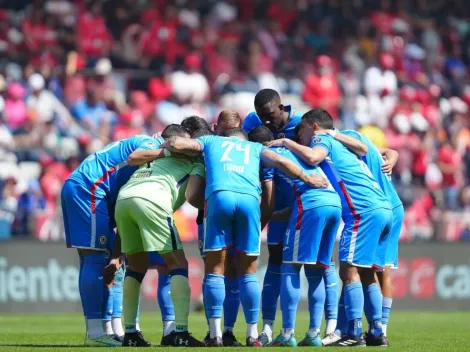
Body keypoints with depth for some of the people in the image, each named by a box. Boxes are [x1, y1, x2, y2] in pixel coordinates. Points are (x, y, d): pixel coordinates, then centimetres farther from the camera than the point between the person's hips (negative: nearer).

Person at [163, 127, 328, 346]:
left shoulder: (211, 141, 32)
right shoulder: (255, 147, 33)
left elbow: (177, 144, 20)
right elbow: (279, 162, 17)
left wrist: (165, 144, 42)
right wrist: (306, 179, 29)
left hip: (219, 196, -1)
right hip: (249, 199, 1)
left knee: (215, 269, 6)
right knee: (248, 272, 11)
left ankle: (215, 335, 0)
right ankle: (252, 336, 8)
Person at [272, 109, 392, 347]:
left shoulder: (322, 138, 5)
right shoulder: (339, 145, 29)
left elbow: (312, 157, -14)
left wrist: (286, 143, -1)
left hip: (363, 211, -8)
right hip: (383, 209, 8)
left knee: (349, 271, -9)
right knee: (366, 274, 12)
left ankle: (354, 334, -14)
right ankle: (377, 332, 9)